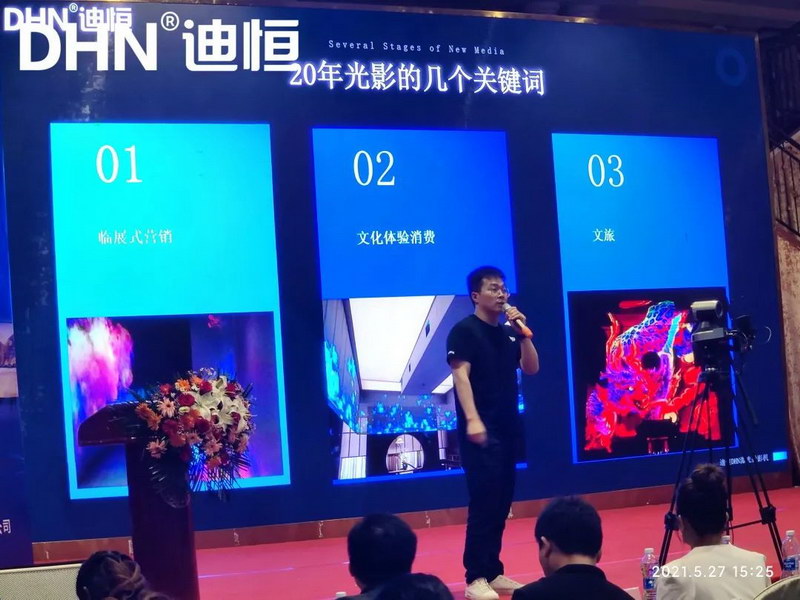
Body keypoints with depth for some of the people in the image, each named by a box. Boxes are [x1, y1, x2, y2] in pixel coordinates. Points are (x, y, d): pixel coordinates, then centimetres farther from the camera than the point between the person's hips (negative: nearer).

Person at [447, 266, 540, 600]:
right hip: (482, 429, -7)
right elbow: (460, 375, -14)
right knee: (483, 502, -10)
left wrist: (523, 333, -4)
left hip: (509, 428, 7)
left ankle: (493, 572, 15)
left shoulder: (509, 333, 15)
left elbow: (531, 369, 9)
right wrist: (471, 419, -24)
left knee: (501, 503, 9)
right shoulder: (464, 330, -5)